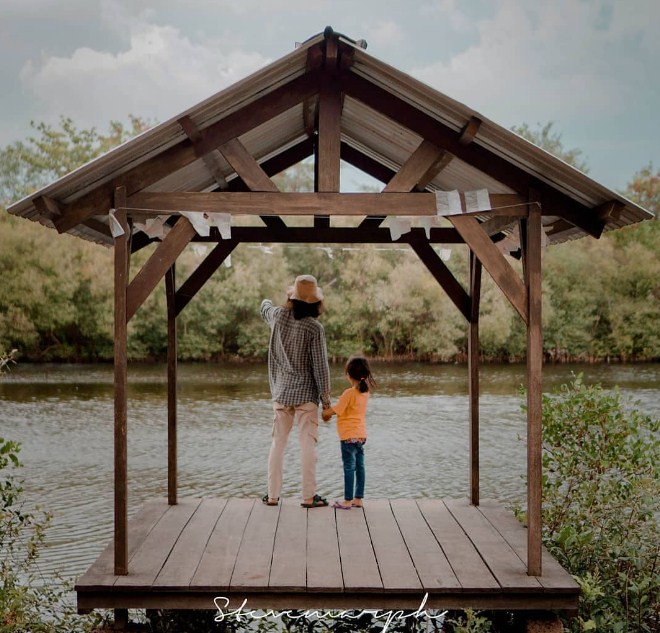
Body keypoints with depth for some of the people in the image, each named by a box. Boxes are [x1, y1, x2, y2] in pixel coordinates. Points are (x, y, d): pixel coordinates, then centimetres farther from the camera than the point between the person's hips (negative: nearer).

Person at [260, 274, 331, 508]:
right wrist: (326, 399, -4)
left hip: (281, 393, 4)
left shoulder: (279, 315, -2)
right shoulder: (314, 328, -14)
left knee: (278, 443, 11)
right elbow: (320, 367, -13)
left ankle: (272, 494, 14)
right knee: (307, 445, 1)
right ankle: (309, 496, 2)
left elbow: (265, 309, 25)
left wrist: (266, 301, 49)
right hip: (306, 395, -4)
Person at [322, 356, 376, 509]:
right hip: (361, 435, 8)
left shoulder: (349, 393, -17)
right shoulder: (365, 392, 7)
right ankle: (358, 499, 16)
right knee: (359, 467, 11)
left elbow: (335, 410, -13)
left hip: (349, 436, -8)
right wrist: (330, 412, 13)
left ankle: (347, 501, 0)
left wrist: (324, 413, 5)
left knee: (349, 468, -4)